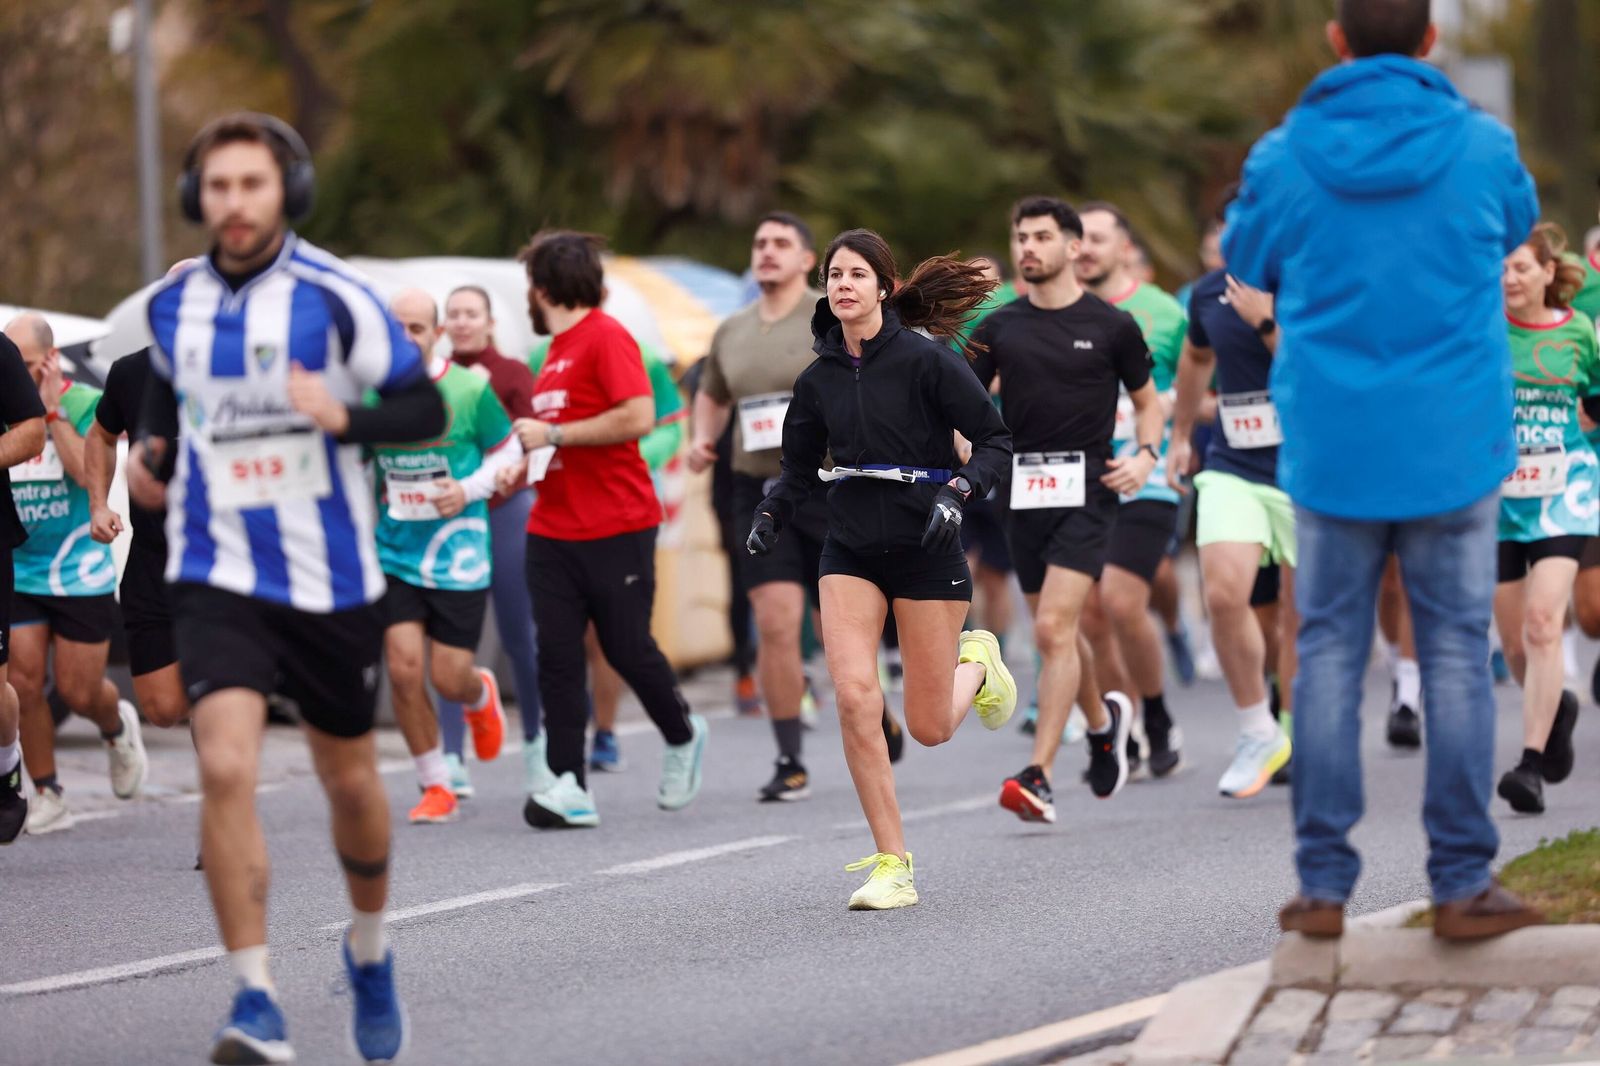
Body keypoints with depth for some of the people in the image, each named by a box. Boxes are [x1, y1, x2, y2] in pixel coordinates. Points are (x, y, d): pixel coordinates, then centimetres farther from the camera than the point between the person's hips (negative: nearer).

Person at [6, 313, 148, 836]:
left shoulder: (85, 404, -9)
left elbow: (88, 473, -24)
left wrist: (53, 410, -23)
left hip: (79, 572, -3)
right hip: (17, 572, 3)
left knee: (79, 692, 1)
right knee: (23, 685, -5)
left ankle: (118, 727, 37)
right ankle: (46, 797, 7)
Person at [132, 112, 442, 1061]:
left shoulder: (335, 298, -9)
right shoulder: (174, 305, 3)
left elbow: (427, 409, -8)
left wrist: (342, 416, -25)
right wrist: (154, 457, 8)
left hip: (330, 580, -1)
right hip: (218, 578, 1)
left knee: (350, 780, 13)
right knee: (226, 768, -19)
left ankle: (370, 950, 42)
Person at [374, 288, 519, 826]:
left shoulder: (470, 389, -6)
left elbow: (507, 451, 4)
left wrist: (469, 489, -11)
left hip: (457, 553, -2)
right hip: (393, 554, 2)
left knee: (450, 678, -1)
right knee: (403, 669, -10)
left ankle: (481, 695, 39)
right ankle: (435, 787, 7)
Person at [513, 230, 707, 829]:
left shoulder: (606, 337, -10)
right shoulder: (558, 349, 16)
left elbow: (638, 417, -21)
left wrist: (552, 434, -17)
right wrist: (528, 458, 14)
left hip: (617, 530, -8)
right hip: (552, 529, 8)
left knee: (628, 649, -1)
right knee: (556, 656, -3)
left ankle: (682, 738, 27)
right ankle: (569, 786, -6)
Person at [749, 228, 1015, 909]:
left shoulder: (926, 360, -9)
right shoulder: (819, 378, 5)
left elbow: (995, 440, -6)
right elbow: (800, 468, 17)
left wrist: (958, 491, -22)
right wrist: (770, 514, -2)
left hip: (926, 549, -3)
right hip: (850, 552, 3)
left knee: (930, 729, 1)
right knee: (854, 698, -17)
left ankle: (977, 662, 38)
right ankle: (892, 866, -9)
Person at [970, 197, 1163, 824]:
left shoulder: (1111, 326, 0)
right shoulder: (999, 328, 8)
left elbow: (1148, 402, 12)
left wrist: (1145, 455, -6)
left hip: (1087, 490, -4)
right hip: (1023, 491, 4)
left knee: (1054, 628, -17)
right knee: (1056, 634, 14)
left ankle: (1039, 776, -18)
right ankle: (1103, 719, 44)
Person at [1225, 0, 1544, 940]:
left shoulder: (1285, 158, -5)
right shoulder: (1483, 147, -5)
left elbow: (1246, 260, 13)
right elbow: (1518, 223, 17)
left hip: (1332, 453, 1)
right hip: (1454, 448, -1)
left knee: (1330, 654, 7)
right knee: (1458, 654, 5)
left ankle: (1324, 885, 5)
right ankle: (1462, 883, 5)